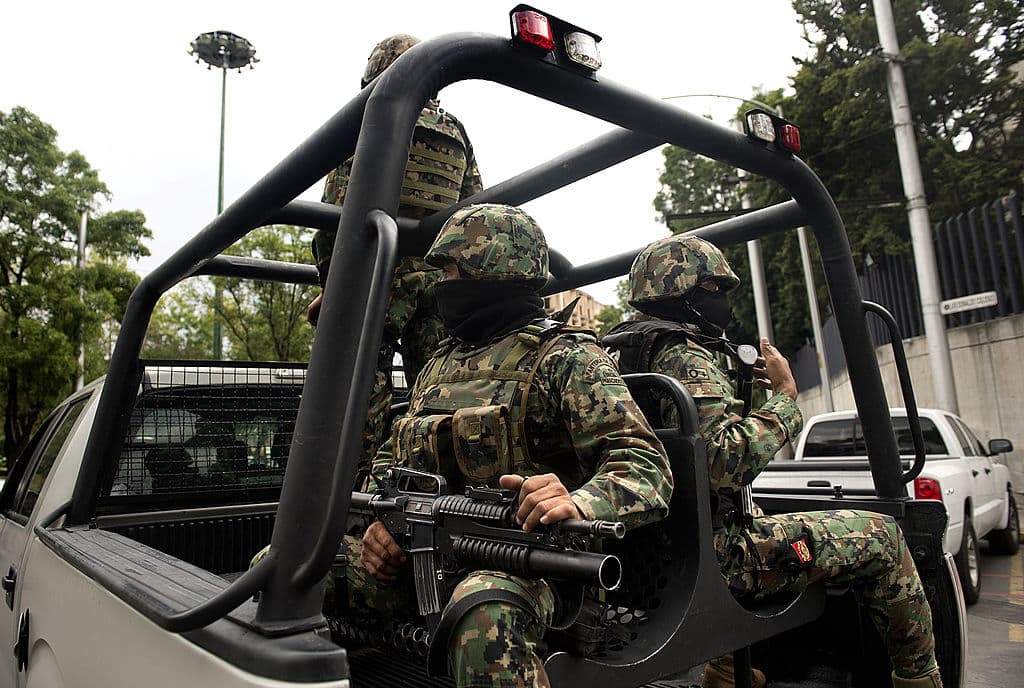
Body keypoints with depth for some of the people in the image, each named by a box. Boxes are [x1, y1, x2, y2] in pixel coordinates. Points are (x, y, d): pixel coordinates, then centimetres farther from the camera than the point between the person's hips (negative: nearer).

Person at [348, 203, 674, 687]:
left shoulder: (565, 357, -4)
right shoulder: (439, 363, 19)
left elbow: (645, 466, -14)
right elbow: (390, 458, 23)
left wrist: (579, 504, -36)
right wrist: (381, 519, 1)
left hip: (516, 561, -7)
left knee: (484, 618, -40)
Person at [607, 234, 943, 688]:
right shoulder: (685, 357, -17)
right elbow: (730, 463, -29)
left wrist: (735, 390, 16)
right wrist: (784, 393, -17)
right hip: (709, 555, -9)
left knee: (752, 513, 38)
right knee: (878, 535, 2)